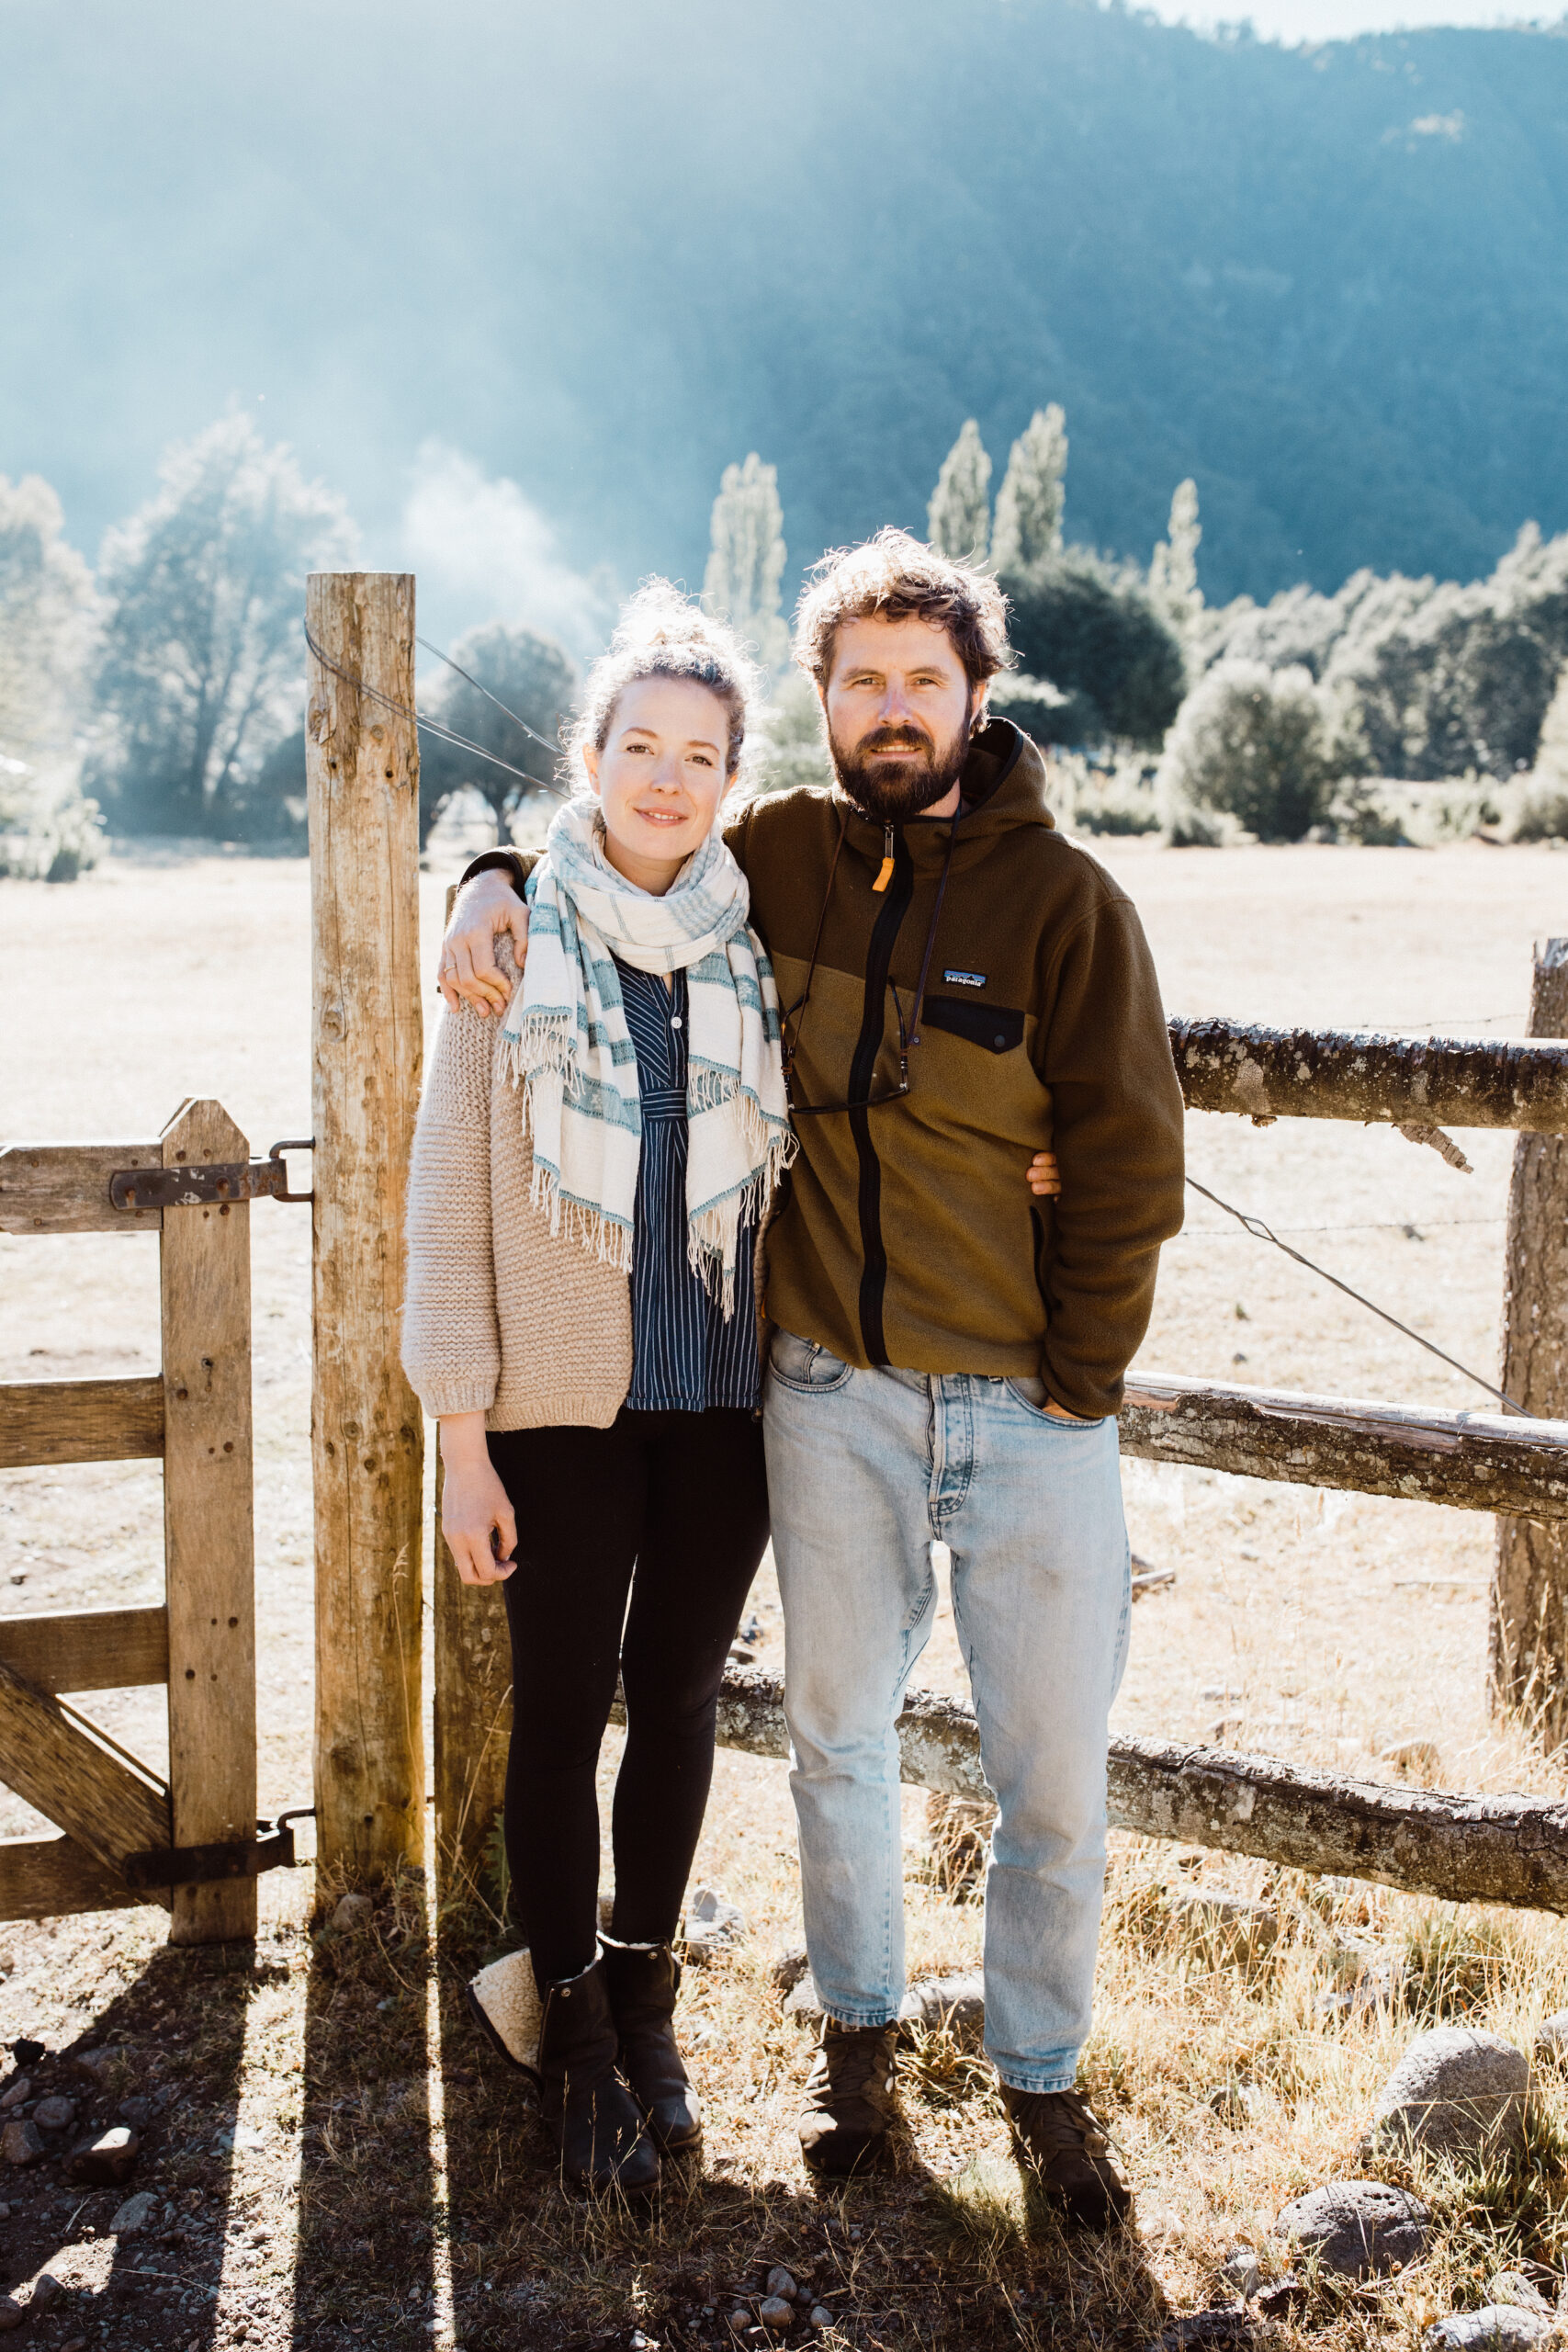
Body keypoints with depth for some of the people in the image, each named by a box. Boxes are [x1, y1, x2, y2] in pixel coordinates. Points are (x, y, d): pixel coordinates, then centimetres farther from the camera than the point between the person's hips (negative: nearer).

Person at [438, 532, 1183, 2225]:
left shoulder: (1065, 899, -7)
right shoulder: (779, 854, 2)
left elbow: (1131, 1163, -7)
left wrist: (1076, 1387, -7)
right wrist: (499, 881, -2)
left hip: (1033, 1410, -2)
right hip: (832, 1397, 2)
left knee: (1053, 1779, 6)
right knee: (836, 1736, 16)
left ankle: (1043, 2079, 28)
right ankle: (856, 2034, 37)